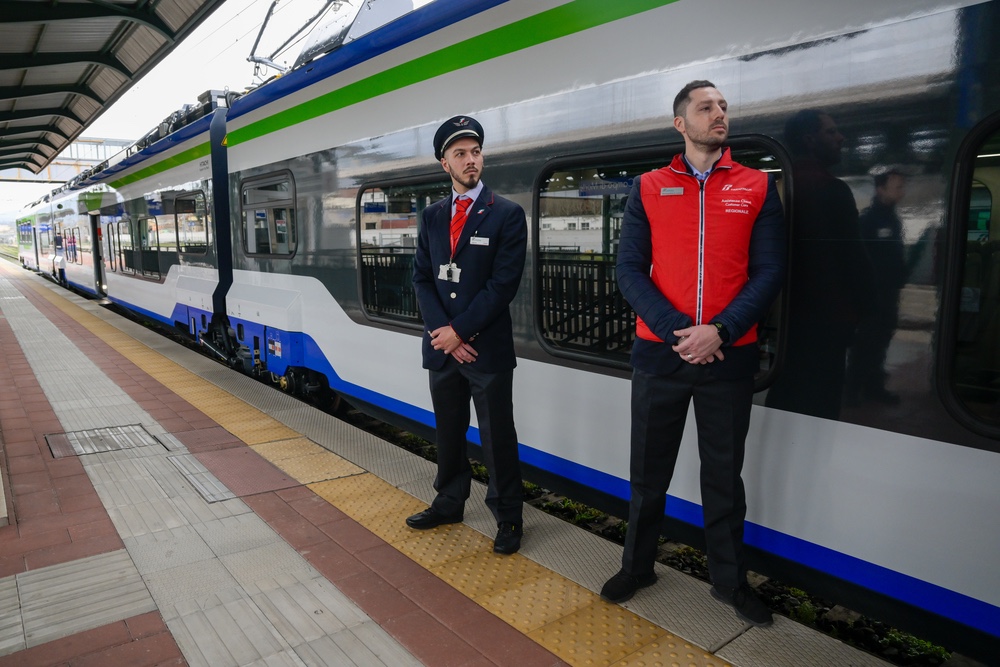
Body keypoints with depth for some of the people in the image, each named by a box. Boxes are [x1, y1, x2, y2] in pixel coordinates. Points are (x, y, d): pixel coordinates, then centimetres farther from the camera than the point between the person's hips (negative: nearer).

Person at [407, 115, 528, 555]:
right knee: (448, 431, 17)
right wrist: (441, 331, -8)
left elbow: (503, 284, -12)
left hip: (487, 348, -4)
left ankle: (507, 518, 19)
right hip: (442, 345, 5)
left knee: (497, 436, 4)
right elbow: (422, 277, 6)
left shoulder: (507, 215, -5)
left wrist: (460, 330, -14)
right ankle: (449, 502, 34)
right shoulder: (432, 216, 10)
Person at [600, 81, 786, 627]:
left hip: (729, 356, 0)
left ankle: (730, 580, 32)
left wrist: (721, 331, -14)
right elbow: (629, 271, -3)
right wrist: (676, 332, -15)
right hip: (659, 354, 0)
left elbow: (769, 271, -1)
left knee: (724, 474, 13)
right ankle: (637, 566, 33)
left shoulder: (757, 187, 5)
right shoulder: (649, 188, 3)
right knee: (648, 470, 12)